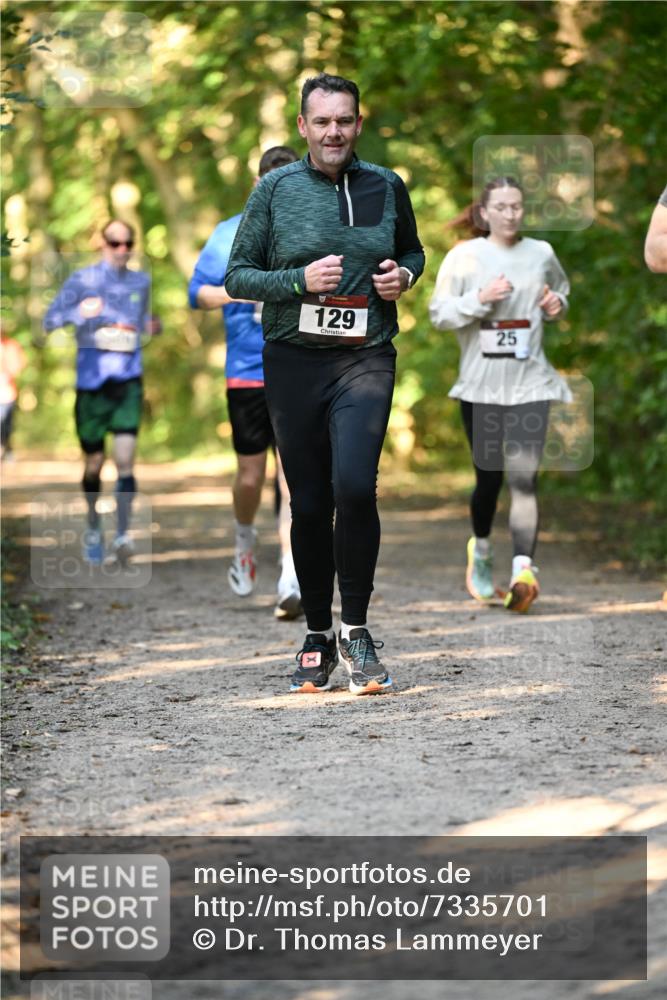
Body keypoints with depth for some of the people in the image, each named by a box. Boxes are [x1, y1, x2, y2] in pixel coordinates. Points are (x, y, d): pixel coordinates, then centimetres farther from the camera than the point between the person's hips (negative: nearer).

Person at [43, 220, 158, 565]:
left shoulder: (141, 282, 11)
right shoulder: (82, 280, 2)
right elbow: (50, 320, -4)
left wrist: (150, 326, 3)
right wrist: (79, 313, -24)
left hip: (128, 381, 1)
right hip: (92, 382, -1)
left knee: (125, 460, -14)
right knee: (93, 465, 7)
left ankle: (122, 537, -19)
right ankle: (93, 529, 29)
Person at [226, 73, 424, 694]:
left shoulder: (386, 187, 7)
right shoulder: (275, 189, 2)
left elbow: (413, 250, 23)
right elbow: (237, 276, 3)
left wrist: (404, 275, 1)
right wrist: (301, 280, -12)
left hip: (365, 360, 0)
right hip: (293, 361, 0)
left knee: (354, 486, -20)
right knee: (309, 504, 5)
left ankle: (355, 629, -4)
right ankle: (317, 638, 19)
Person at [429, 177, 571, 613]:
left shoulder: (541, 253, 7)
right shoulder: (465, 257, 0)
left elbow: (561, 288, 26)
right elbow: (439, 313, -2)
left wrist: (558, 303, 3)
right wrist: (480, 298, -17)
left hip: (530, 382, 1)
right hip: (482, 384, -1)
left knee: (524, 477, -12)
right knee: (488, 477, 7)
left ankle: (524, 570, -19)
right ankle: (481, 549, 34)